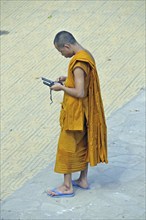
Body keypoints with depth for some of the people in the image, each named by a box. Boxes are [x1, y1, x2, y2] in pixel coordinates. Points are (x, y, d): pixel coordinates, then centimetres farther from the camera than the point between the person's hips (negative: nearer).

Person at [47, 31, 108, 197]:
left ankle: (67, 186, 12)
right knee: (82, 145, 18)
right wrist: (68, 79, 7)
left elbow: (79, 93, -28)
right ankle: (83, 180, 30)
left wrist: (62, 88, -14)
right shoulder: (87, 55, 4)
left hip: (75, 113, -9)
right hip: (84, 112, 9)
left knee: (67, 146, 2)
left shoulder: (78, 63, -26)